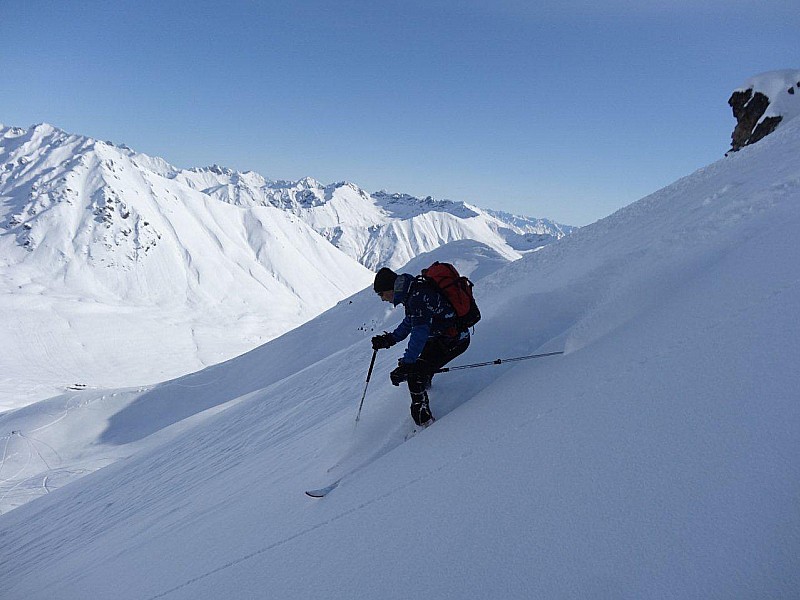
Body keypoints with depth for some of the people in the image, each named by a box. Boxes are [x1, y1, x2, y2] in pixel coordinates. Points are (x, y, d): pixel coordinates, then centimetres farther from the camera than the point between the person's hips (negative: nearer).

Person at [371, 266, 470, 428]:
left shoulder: (418, 297, -25)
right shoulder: (413, 292, 6)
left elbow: (420, 333, -31)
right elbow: (409, 322, 19)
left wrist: (406, 363, -32)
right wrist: (390, 339, 8)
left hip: (454, 340, -10)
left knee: (415, 374, -14)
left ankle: (424, 421, -7)